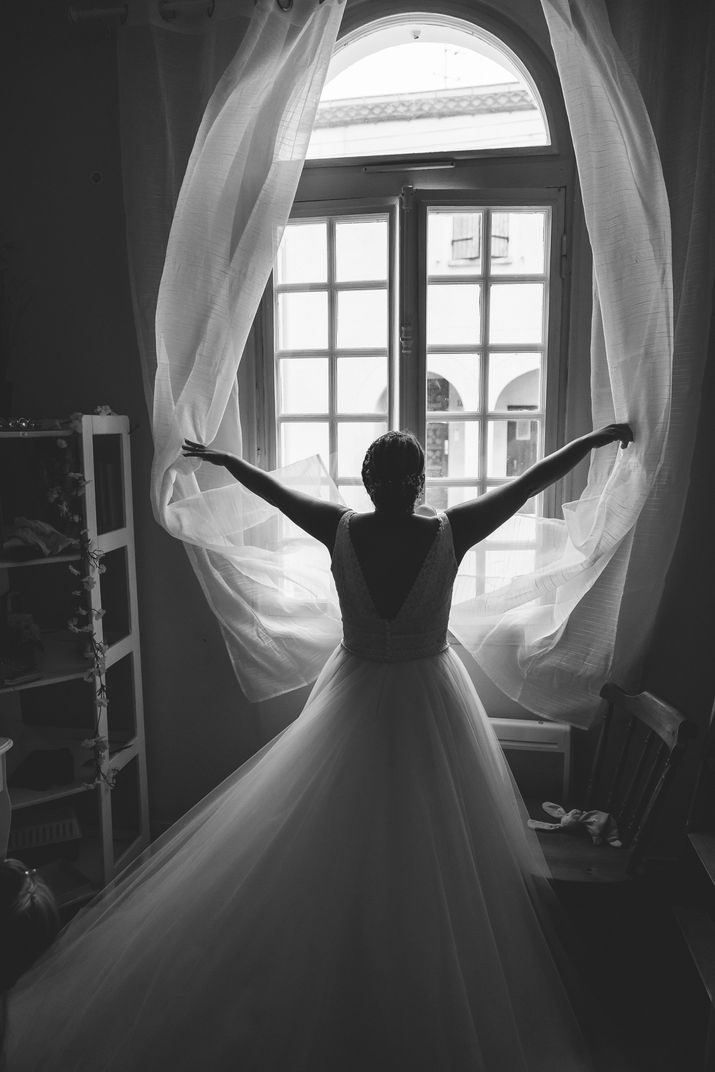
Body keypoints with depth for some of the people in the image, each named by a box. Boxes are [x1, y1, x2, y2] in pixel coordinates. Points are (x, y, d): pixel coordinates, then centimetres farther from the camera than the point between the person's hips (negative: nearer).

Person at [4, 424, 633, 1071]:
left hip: (355, 699, 2)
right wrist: (597, 438, 7)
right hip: (430, 703, -1)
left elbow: (272, 488, 3)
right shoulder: (449, 533, -17)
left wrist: (220, 457, 20)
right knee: (434, 848, 15)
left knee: (339, 845, 18)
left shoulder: (341, 531, -13)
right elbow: (530, 482, -7)